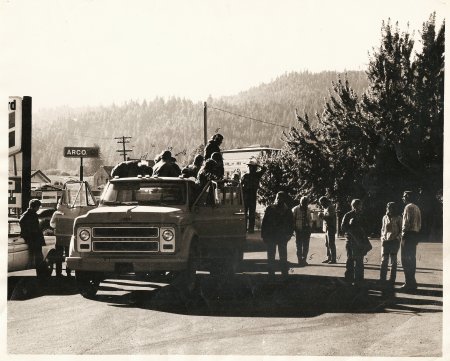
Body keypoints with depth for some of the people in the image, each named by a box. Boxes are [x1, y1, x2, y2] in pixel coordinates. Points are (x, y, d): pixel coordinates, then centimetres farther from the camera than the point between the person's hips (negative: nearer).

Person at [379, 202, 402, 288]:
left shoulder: (398, 218, -1)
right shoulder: (385, 217, 11)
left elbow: (401, 230, 2)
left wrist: (397, 238, -10)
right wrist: (382, 237, 7)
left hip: (394, 241, -3)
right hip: (385, 241, 3)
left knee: (393, 261, 3)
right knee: (384, 261, 1)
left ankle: (392, 280, 6)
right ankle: (382, 280, 3)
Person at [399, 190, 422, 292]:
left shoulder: (409, 207, -10)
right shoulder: (417, 208, 17)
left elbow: (407, 222, -18)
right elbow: (419, 223, 18)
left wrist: (403, 234, -17)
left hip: (409, 234, -9)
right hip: (415, 234, 9)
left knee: (406, 260, -8)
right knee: (411, 260, 13)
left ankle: (409, 283, -10)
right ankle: (412, 283, 17)